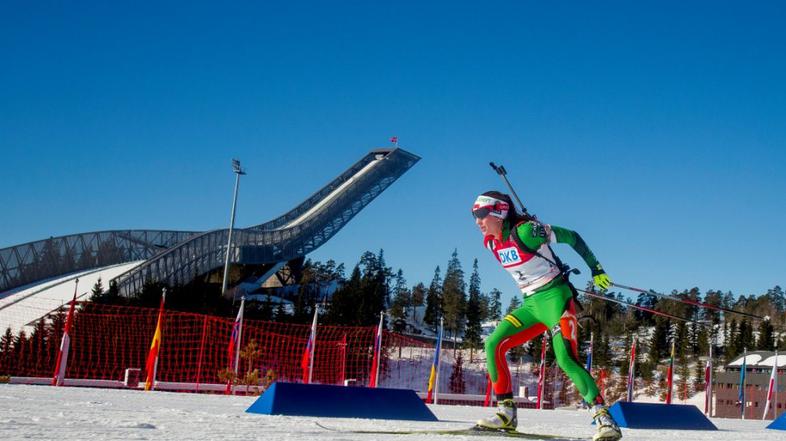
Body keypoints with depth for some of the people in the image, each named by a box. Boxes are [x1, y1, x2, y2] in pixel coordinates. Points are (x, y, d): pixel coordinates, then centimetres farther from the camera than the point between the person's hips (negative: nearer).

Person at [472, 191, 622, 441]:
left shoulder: (525, 231, -17)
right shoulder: (491, 243, 6)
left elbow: (572, 238, -9)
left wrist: (596, 270, -4)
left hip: (555, 297, -7)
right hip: (531, 304, 8)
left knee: (566, 359, -21)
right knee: (492, 346, -6)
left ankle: (603, 418, -16)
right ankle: (506, 413, 1)